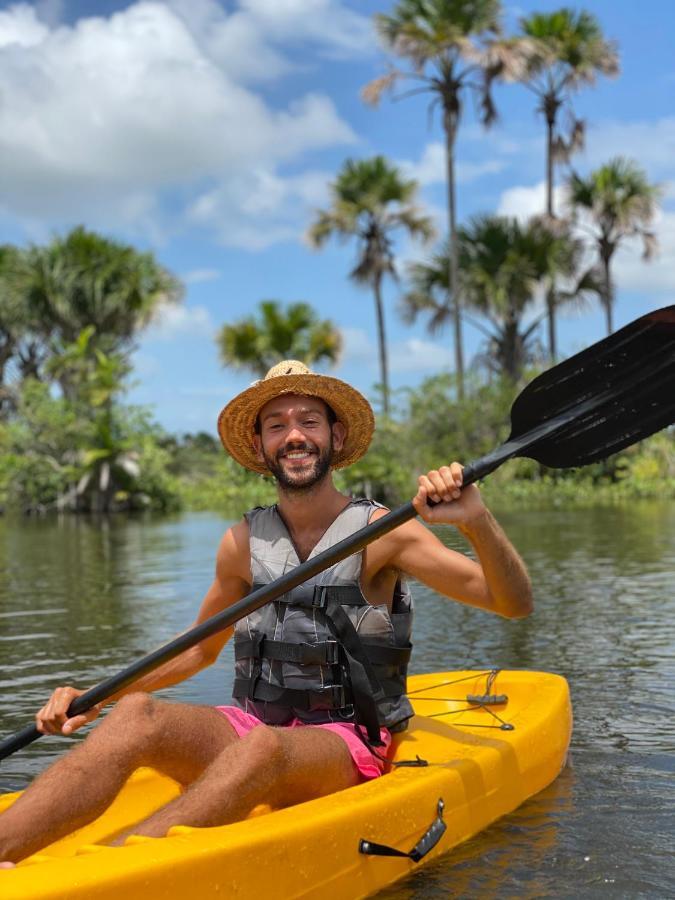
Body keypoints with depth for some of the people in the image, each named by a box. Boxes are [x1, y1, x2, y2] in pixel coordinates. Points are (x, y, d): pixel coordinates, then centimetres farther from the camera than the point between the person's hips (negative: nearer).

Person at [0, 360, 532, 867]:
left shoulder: (381, 531, -4)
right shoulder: (243, 542, 8)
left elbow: (513, 603, -10)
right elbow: (200, 649, 21)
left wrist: (477, 521, -31)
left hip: (348, 743, -3)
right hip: (251, 727, 4)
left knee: (264, 749, -36)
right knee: (137, 713, -24)